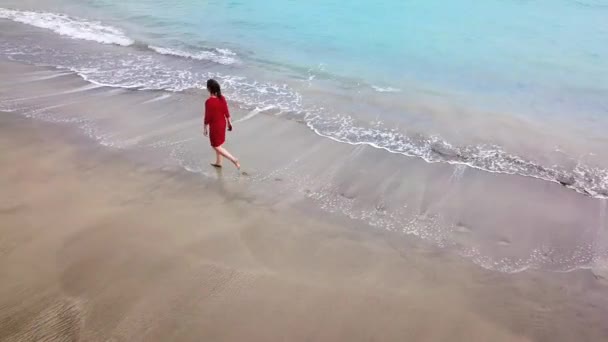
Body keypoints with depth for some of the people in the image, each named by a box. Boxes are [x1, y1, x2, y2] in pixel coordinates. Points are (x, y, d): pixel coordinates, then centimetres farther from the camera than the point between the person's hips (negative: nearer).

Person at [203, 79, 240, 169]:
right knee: (218, 144, 23)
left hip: (214, 126, -7)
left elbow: (207, 117, -19)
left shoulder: (209, 101, -25)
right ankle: (218, 162, 37)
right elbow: (226, 112, 2)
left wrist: (205, 128, -7)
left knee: (216, 146, 5)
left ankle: (234, 160, -4)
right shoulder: (222, 98, -6)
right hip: (222, 123, 7)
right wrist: (229, 123, 14)